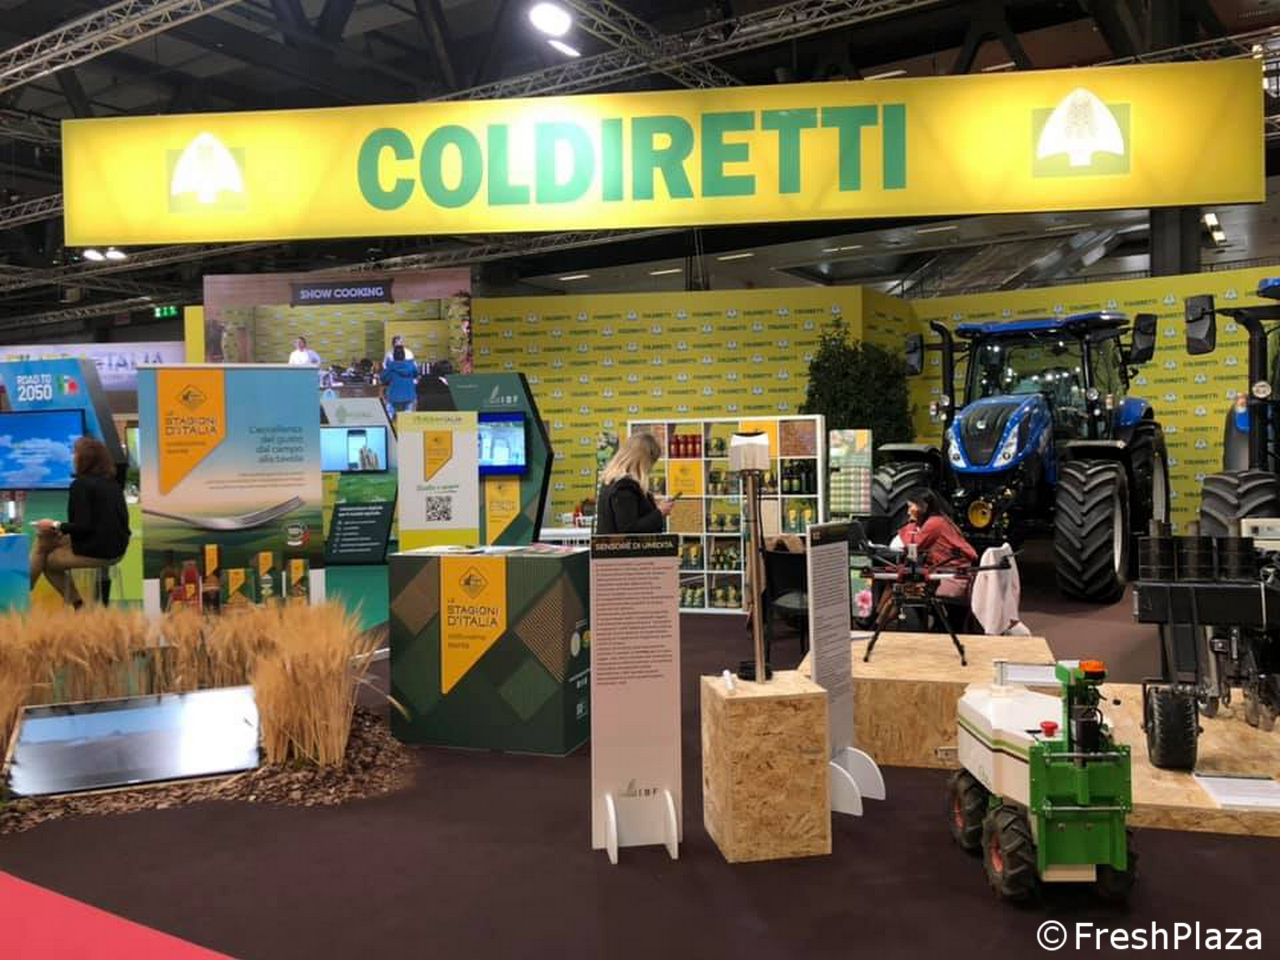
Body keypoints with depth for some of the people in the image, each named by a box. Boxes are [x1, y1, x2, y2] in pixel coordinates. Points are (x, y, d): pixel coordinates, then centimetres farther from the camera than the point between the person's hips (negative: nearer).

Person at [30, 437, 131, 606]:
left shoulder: (81, 484, -13)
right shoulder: (112, 483, 9)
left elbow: (83, 527, -19)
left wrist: (56, 526, -3)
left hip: (94, 552, -7)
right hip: (116, 550, 7)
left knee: (46, 559, 13)